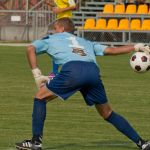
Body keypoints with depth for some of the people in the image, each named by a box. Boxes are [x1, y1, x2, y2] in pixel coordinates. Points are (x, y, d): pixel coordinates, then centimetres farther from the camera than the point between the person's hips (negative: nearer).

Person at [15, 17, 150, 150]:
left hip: (73, 69, -4)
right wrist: (135, 47, 38)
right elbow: (110, 50, 31)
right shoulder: (86, 42, 38)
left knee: (40, 97, 14)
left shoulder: (51, 39, 30)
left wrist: (37, 74, 11)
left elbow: (31, 49, 15)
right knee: (107, 114, 20)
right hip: (93, 71, 4)